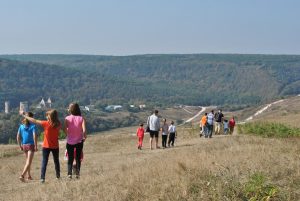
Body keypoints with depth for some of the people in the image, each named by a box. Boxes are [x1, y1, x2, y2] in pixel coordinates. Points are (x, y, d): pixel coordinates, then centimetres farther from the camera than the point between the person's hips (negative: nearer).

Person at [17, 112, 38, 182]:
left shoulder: (21, 126, 5)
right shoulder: (33, 126, -10)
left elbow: (18, 137, 4)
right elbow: (34, 136, -18)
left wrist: (20, 146, 12)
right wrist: (36, 146, -12)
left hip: (24, 145, 6)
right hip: (31, 145, -6)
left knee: (28, 161, 22)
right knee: (29, 162, -6)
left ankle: (29, 176, 29)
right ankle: (22, 175, -20)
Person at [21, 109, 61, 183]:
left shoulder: (46, 123, -16)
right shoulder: (58, 124, -8)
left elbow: (34, 121, -10)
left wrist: (24, 115, -1)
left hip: (46, 146, -3)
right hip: (55, 146, 3)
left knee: (44, 162, 1)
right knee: (56, 161, 17)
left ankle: (42, 178, -6)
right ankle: (58, 176, 24)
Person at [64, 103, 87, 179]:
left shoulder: (67, 118, -7)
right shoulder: (81, 118, -7)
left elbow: (65, 129, -15)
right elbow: (84, 130, -17)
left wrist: (68, 134, 4)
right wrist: (84, 137, 0)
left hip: (70, 142, 0)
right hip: (79, 141, 0)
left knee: (70, 158, 12)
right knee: (78, 158, 14)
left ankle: (69, 173, 0)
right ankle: (77, 173, 6)